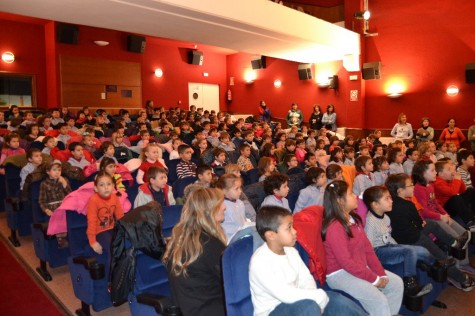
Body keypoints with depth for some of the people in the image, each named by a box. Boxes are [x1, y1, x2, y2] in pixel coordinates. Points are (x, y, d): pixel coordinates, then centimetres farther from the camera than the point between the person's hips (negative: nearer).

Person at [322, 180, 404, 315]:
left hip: (361, 268, 10)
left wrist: (381, 274, -2)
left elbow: (368, 249, 6)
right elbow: (346, 262, -24)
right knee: (379, 300, -19)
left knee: (397, 283, 10)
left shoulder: (354, 219, 6)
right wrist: (374, 279, -17)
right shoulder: (334, 227, -24)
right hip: (340, 274, -9)